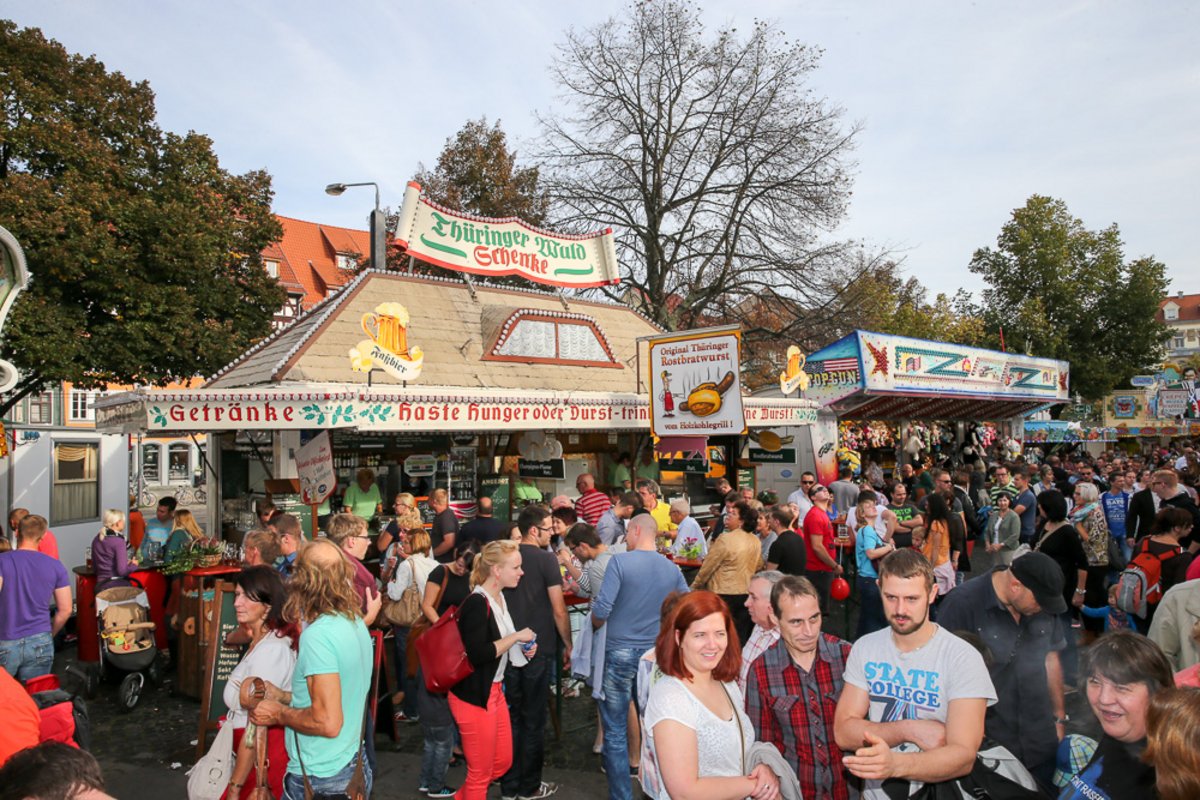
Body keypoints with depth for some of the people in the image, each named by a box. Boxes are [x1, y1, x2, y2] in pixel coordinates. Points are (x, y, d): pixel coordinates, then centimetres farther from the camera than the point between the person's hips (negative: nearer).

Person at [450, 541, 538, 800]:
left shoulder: (500, 598, 6)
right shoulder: (476, 604, -22)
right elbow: (477, 654, -31)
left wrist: (522, 649, 3)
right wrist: (516, 637, -22)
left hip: (494, 690, 9)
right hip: (473, 696, -9)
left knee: (503, 762, 19)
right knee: (481, 772, 8)